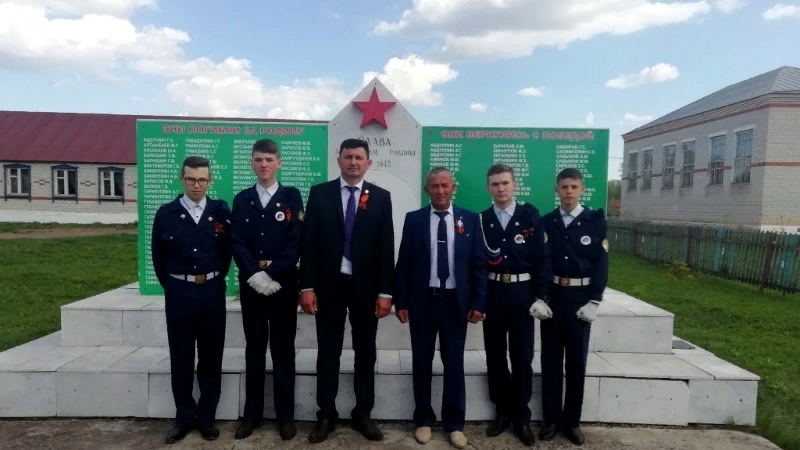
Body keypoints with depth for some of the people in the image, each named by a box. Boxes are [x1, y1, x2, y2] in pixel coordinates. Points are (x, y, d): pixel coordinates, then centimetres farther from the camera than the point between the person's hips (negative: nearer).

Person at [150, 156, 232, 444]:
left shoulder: (221, 211, -1)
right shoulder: (166, 213, 0)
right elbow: (158, 256, 8)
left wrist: (216, 279, 9)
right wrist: (171, 286, 9)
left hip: (212, 292, 0)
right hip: (179, 292, 0)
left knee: (211, 356, 8)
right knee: (181, 357, 8)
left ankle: (207, 417, 21)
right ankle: (184, 418, 23)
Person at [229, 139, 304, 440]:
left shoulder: (292, 196, 2)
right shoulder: (242, 199, 10)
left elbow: (296, 241, -7)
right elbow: (236, 243, 1)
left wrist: (272, 274, -15)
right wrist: (254, 274, -14)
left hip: (283, 282, -2)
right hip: (250, 282, 2)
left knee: (283, 347, 5)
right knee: (254, 348, 10)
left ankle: (285, 415, 16)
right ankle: (252, 413, 21)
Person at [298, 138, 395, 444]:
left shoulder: (381, 197, 2)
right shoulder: (319, 193, 2)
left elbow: (386, 247, -1)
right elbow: (309, 243, -1)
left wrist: (385, 291, -6)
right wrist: (307, 286, -7)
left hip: (366, 286, 1)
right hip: (329, 284, 0)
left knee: (365, 352, 10)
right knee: (328, 352, 9)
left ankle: (363, 414, 25)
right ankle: (326, 415, 23)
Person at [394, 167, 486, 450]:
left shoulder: (469, 219, 2)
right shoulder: (414, 219, 1)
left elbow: (478, 264, 2)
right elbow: (403, 264, 0)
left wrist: (478, 303, -3)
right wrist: (401, 302, -5)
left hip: (456, 302, 0)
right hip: (422, 301, 0)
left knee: (454, 364, 9)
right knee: (421, 363, 11)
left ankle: (454, 424, 24)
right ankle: (423, 420, 28)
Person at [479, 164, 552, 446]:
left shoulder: (531, 216, -1)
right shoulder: (481, 220, 4)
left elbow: (543, 258, -3)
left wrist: (540, 296, -8)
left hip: (522, 293, -1)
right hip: (492, 294, 2)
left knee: (522, 357, 6)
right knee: (495, 356, 9)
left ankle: (522, 418, 19)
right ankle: (502, 412, 25)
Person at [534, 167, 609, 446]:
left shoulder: (595, 221, 0)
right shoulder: (545, 222, 4)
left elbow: (601, 264, -3)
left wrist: (593, 302, -9)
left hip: (580, 298, -1)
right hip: (552, 297, 1)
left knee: (577, 361, 7)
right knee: (550, 360, 7)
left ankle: (572, 420, 20)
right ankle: (551, 418, 19)